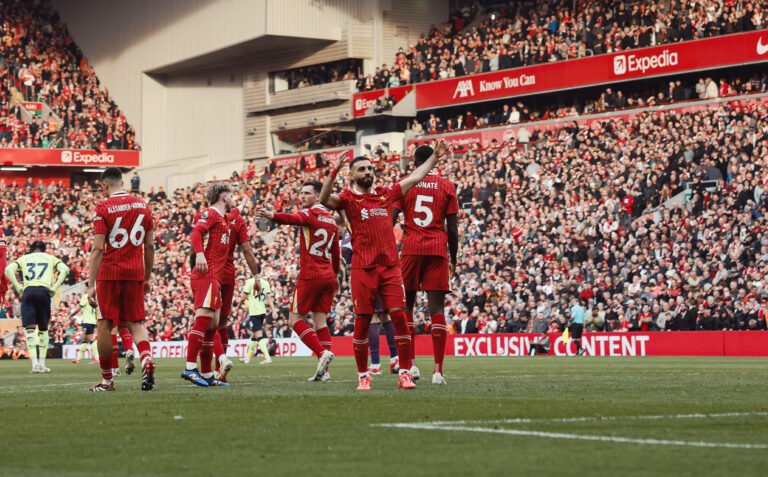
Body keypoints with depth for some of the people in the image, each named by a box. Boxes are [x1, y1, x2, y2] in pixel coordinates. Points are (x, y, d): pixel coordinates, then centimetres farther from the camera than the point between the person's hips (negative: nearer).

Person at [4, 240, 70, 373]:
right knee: (43, 328, 14)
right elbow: (64, 269, 4)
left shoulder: (23, 259, 23)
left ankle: (35, 363, -18)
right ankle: (42, 363, 10)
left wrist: (18, 287, 6)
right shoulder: (51, 258, 23)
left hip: (28, 291, 0)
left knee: (30, 328, -3)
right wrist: (55, 287, 4)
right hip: (44, 291, 0)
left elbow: (8, 270, 5)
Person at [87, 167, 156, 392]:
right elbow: (150, 246, 10)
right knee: (136, 323, 9)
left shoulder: (104, 208, -7)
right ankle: (147, 360, -19)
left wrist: (91, 284, -10)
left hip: (109, 273, -4)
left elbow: (97, 249, -11)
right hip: (135, 273, 4)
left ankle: (107, 379, 10)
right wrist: (147, 277, 19)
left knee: (105, 324, 6)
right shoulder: (142, 205, 8)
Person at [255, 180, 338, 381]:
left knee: (295, 319, 0)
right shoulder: (331, 219, 16)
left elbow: (294, 219, -31)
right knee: (321, 322, 6)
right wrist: (335, 274, 36)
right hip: (328, 276, 7)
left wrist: (272, 216, -49)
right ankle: (324, 370, 0)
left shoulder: (309, 214, -6)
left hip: (310, 275, -7)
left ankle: (322, 352, -15)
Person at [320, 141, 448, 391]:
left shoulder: (386, 194, 15)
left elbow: (415, 177, 23)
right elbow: (324, 199, -19)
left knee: (399, 315, -6)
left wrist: (434, 157, 26)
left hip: (391, 266, 3)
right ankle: (363, 375, 9)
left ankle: (405, 372, -1)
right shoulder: (348, 199, 2)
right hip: (363, 268, -3)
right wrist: (334, 171, -30)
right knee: (362, 321, -1)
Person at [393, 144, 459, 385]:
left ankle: (410, 363, 3)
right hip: (438, 250, 0)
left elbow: (390, 220, -3)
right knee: (437, 308, -2)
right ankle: (438, 370, -8)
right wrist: (453, 259, 14)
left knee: (406, 305, 11)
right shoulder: (447, 187, 7)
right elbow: (453, 228, 5)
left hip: (411, 250, 0)